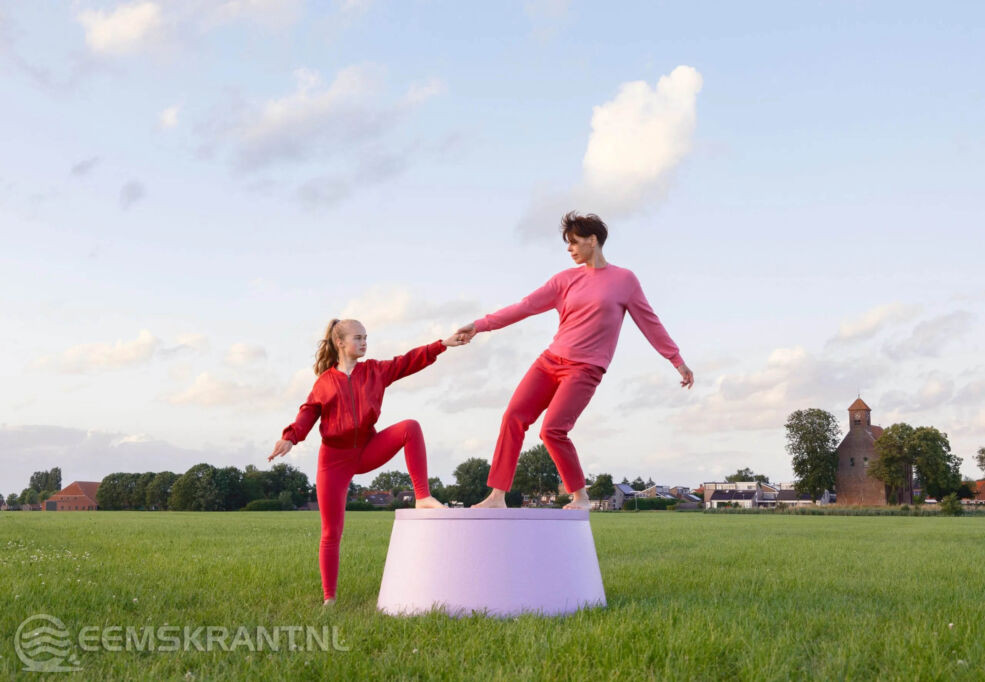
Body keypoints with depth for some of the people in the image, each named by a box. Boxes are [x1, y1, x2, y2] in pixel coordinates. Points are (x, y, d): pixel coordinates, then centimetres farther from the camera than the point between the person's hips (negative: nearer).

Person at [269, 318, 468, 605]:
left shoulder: (375, 371, 8)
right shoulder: (325, 381, 3)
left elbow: (408, 362, 4)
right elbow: (309, 413, -1)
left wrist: (443, 344, -3)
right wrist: (290, 438, -19)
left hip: (368, 450, 2)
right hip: (334, 459, -2)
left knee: (410, 426, -24)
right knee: (331, 533, -2)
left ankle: (422, 496, -22)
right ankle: (329, 598, 10)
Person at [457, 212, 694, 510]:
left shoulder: (624, 279, 1)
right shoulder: (566, 279, 9)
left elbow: (650, 322, 8)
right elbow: (525, 306, 6)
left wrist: (678, 360, 11)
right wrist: (479, 325, 0)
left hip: (585, 369, -4)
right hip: (550, 360, 5)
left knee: (552, 430, -18)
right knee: (514, 418, -7)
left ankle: (580, 496, 3)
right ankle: (497, 497, -3)